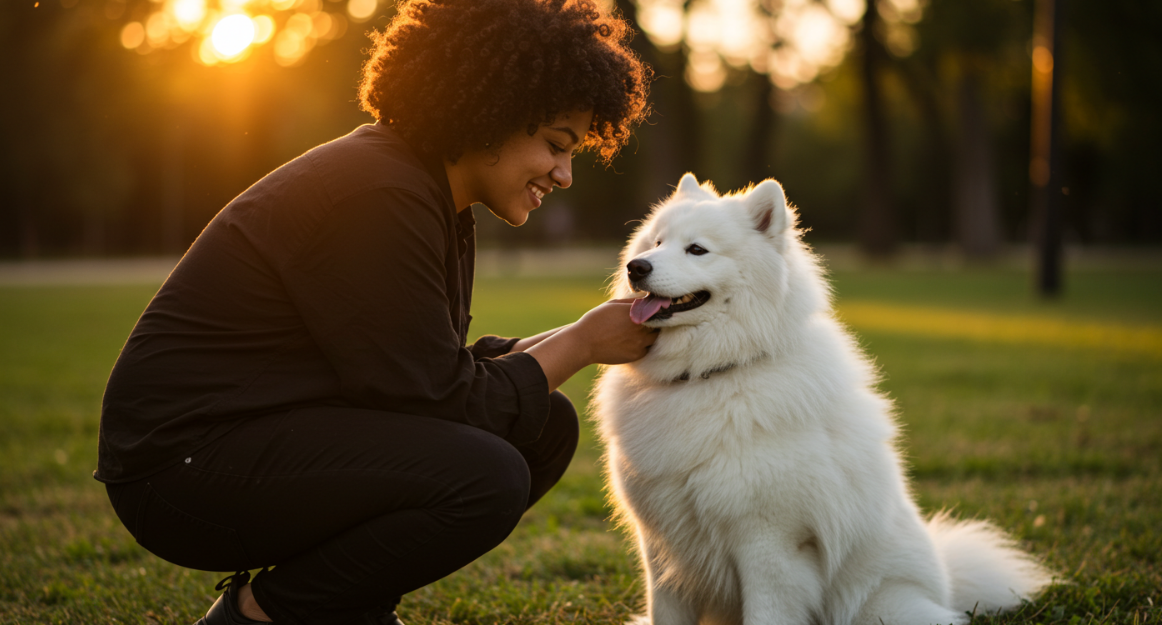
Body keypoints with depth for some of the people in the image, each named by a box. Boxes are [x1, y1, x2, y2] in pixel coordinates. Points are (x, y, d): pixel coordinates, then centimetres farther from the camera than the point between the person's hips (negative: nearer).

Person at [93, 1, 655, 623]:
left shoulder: (434, 195, 9)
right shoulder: (377, 197, -22)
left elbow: (445, 367, 13)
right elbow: (438, 399, -20)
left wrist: (571, 340, 2)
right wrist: (582, 343, -10)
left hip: (287, 429, 10)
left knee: (545, 425, 3)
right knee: (485, 477, -27)